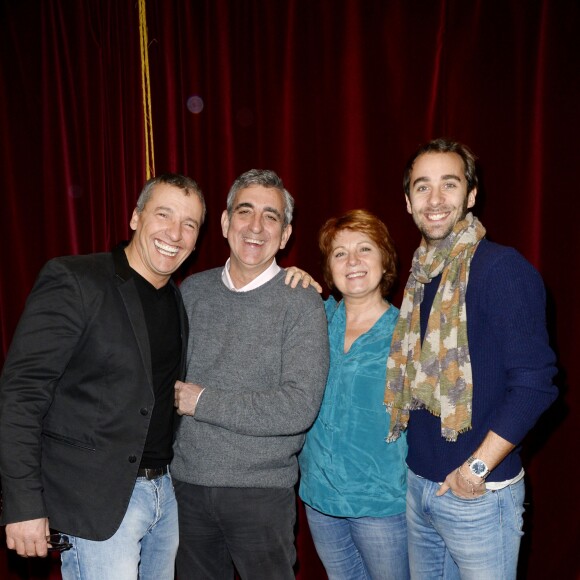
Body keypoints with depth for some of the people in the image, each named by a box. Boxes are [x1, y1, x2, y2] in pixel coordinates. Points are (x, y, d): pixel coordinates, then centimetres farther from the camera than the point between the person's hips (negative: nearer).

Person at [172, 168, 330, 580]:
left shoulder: (302, 304, -11)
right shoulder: (192, 291, 3)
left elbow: (298, 409, -19)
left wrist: (202, 402, -15)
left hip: (261, 490, -4)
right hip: (187, 484, 4)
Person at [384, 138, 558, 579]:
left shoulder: (502, 267, -15)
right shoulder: (421, 273, 7)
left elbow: (534, 382, -19)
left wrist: (477, 468, -17)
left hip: (479, 493, -7)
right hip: (419, 482, 7)